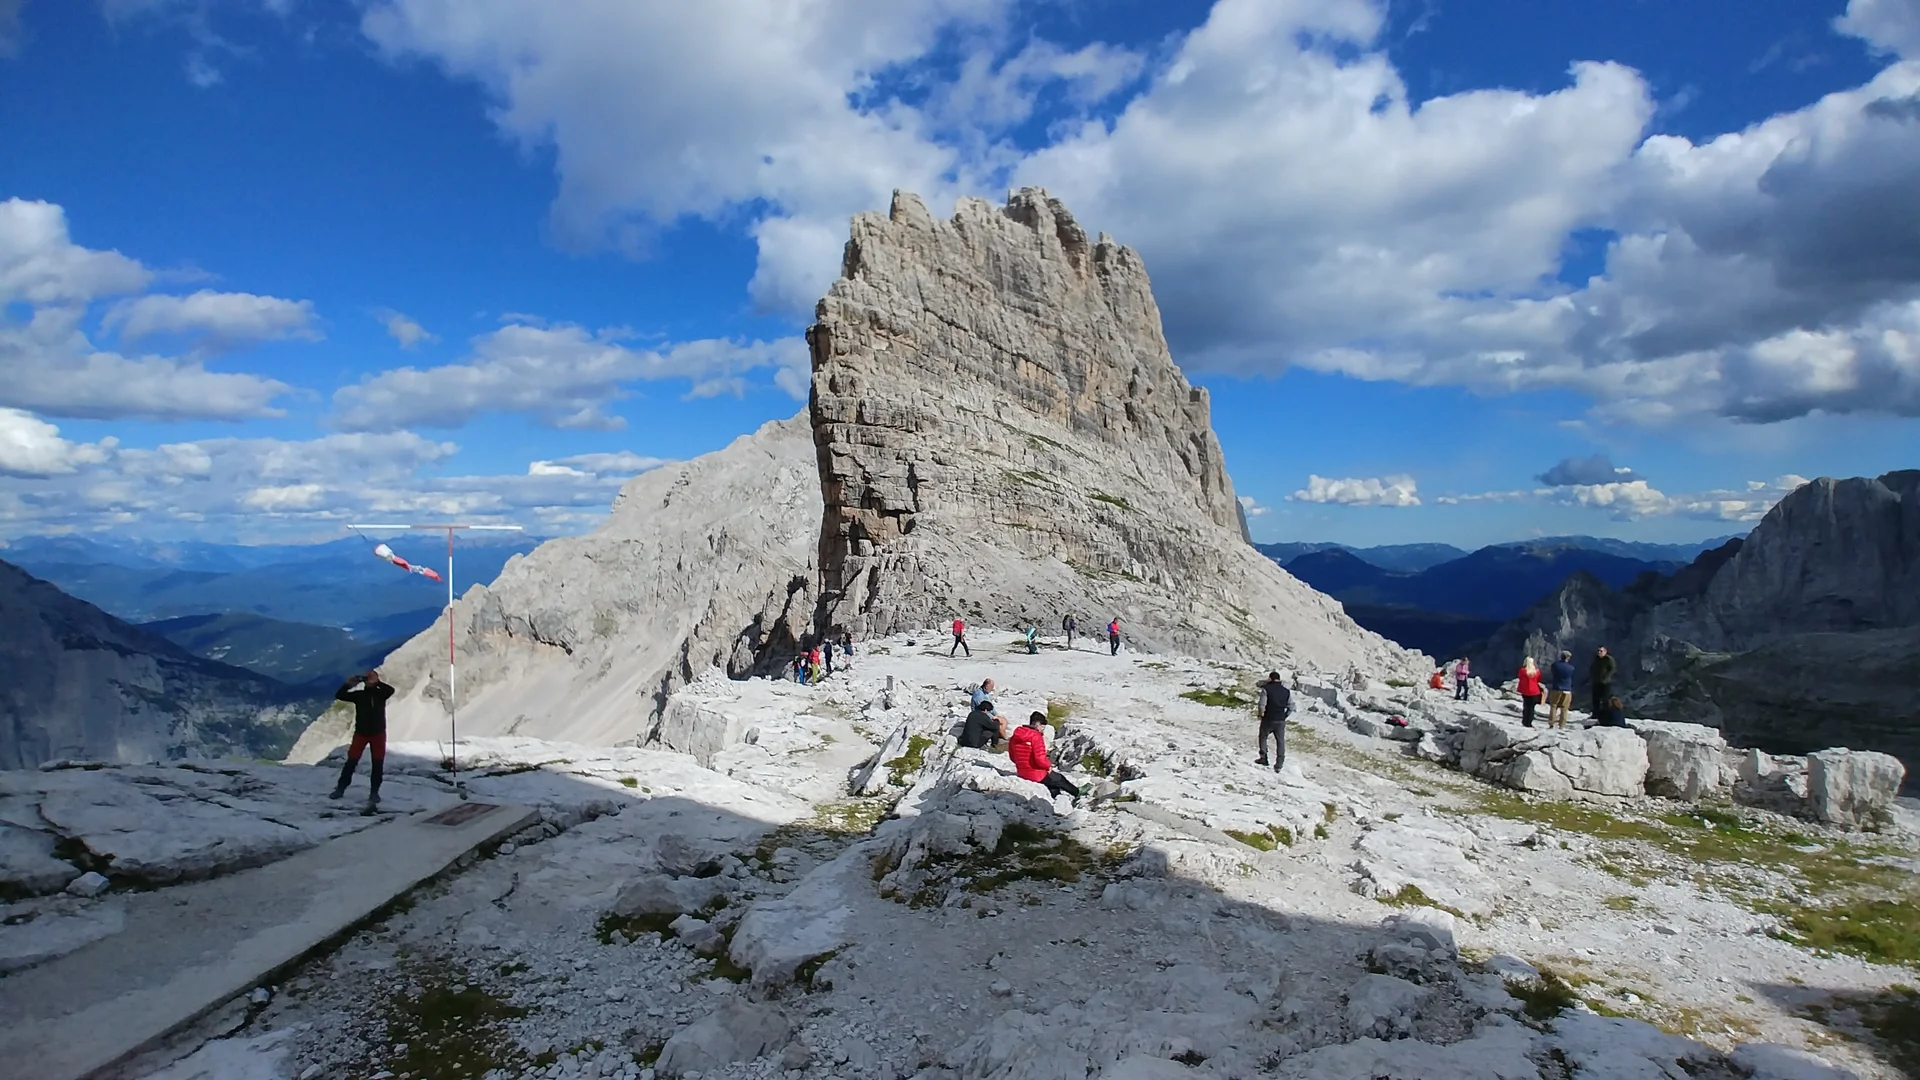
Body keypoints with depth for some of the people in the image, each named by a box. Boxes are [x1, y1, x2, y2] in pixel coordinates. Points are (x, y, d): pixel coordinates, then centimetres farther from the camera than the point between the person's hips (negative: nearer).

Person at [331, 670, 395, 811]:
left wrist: (376, 683, -34)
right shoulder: (359, 694, -1)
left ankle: (374, 792, 8)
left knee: (378, 764, 0)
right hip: (361, 732, 0)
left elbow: (390, 690, -23)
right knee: (351, 761, 1)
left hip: (378, 733, 0)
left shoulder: (380, 693, -2)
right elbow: (339, 696, -7)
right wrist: (348, 684, -22)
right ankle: (340, 788, 12)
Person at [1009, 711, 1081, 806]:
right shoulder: (1036, 736, -23)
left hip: (1021, 772, 7)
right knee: (1060, 779, 21)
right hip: (1037, 774, -7)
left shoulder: (1015, 736, 1)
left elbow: (1012, 756, 11)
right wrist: (1049, 765, -8)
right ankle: (1077, 794, 41)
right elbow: (1040, 759, -28)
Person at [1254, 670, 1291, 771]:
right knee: (1280, 741, 10)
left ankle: (1263, 758, 18)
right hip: (1281, 721, 3)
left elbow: (1262, 705, -17)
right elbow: (1291, 707, 4)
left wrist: (1260, 714, 0)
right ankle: (1279, 764, 8)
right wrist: (1284, 716, 16)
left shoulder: (1266, 689, -11)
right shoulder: (1286, 691, 2)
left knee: (1263, 737, 19)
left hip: (1268, 719, -3)